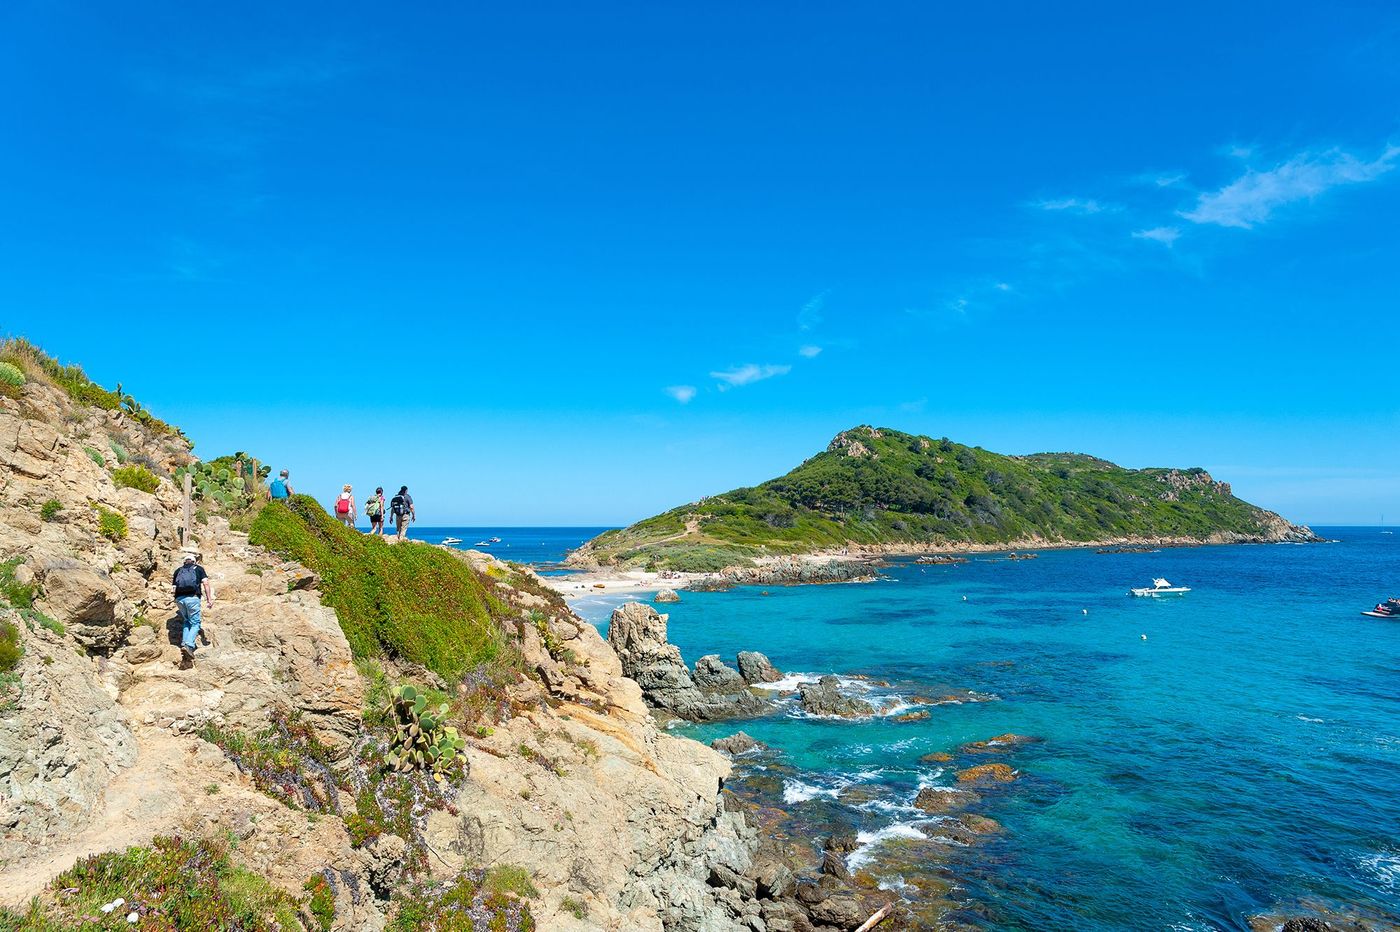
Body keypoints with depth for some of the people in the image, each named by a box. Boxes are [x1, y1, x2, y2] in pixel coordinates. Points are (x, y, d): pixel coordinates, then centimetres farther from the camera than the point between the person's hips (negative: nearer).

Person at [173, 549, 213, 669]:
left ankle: (184, 644, 7)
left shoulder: (178, 570, 21)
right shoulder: (199, 569, 13)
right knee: (195, 623, 2)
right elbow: (205, 583, 2)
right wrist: (209, 599, 0)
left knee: (186, 621, 22)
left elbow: (174, 585, 18)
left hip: (179, 598, 3)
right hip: (192, 597, -3)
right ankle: (189, 645, -19)